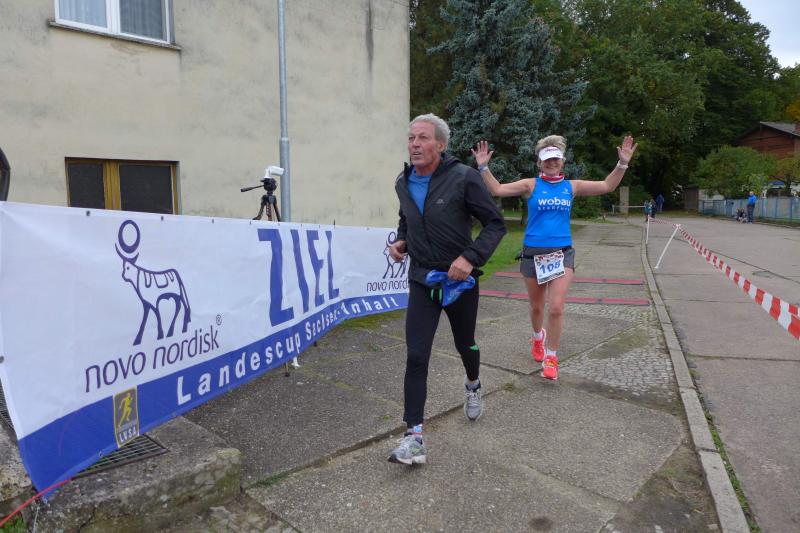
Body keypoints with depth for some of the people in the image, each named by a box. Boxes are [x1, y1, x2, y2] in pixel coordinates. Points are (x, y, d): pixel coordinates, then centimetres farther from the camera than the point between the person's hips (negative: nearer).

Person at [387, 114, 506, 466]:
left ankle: (473, 385, 53)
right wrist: (400, 240, 0)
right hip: (421, 280, 3)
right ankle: (414, 437, -2)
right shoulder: (403, 183, 2)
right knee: (416, 357, -7)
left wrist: (471, 257, -25)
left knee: (464, 345, 18)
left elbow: (495, 224, -11)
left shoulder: (463, 178, -14)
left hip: (459, 279, -3)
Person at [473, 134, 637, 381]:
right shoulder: (531, 185, -1)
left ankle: (551, 357, 7)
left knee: (556, 308, -11)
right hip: (533, 253, 0)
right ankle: (538, 336, 47)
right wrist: (483, 168, -19)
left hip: (562, 253, 1)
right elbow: (497, 189, -9)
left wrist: (622, 164, -8)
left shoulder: (572, 186, 5)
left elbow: (607, 186, 3)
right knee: (536, 306, 15)